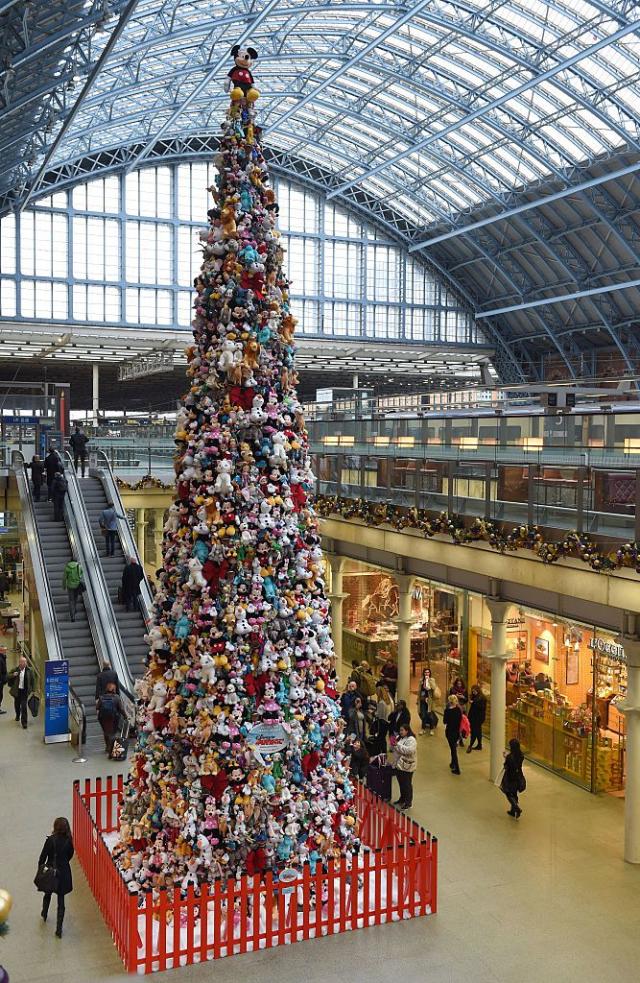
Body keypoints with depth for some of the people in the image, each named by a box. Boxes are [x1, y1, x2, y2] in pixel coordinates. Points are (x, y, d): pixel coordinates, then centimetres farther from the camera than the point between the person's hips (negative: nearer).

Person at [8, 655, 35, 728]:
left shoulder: (29, 671, -6)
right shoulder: (15, 670, -5)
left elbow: (33, 680, 1)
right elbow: (8, 677, 1)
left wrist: (33, 690, -1)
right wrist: (13, 675, -20)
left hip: (25, 691, -2)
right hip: (16, 691, 2)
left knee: (23, 706, -9)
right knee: (17, 704, 19)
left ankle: (24, 722, -2)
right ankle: (17, 716, 48)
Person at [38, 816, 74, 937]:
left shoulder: (50, 840, -19)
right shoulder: (69, 841, -13)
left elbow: (43, 856, -11)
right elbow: (70, 855, 1)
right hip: (63, 873, 0)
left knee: (47, 894, 28)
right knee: (61, 900, 7)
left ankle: (44, 914, 52)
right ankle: (59, 929, 8)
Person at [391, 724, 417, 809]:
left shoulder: (411, 740, -15)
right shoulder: (399, 738, 11)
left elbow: (409, 750, -31)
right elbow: (395, 750, 22)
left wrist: (398, 745, -28)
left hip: (406, 766, -8)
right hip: (398, 764, 8)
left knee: (407, 784, -1)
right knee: (401, 783, 19)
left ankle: (408, 803, 7)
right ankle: (402, 798, 34)